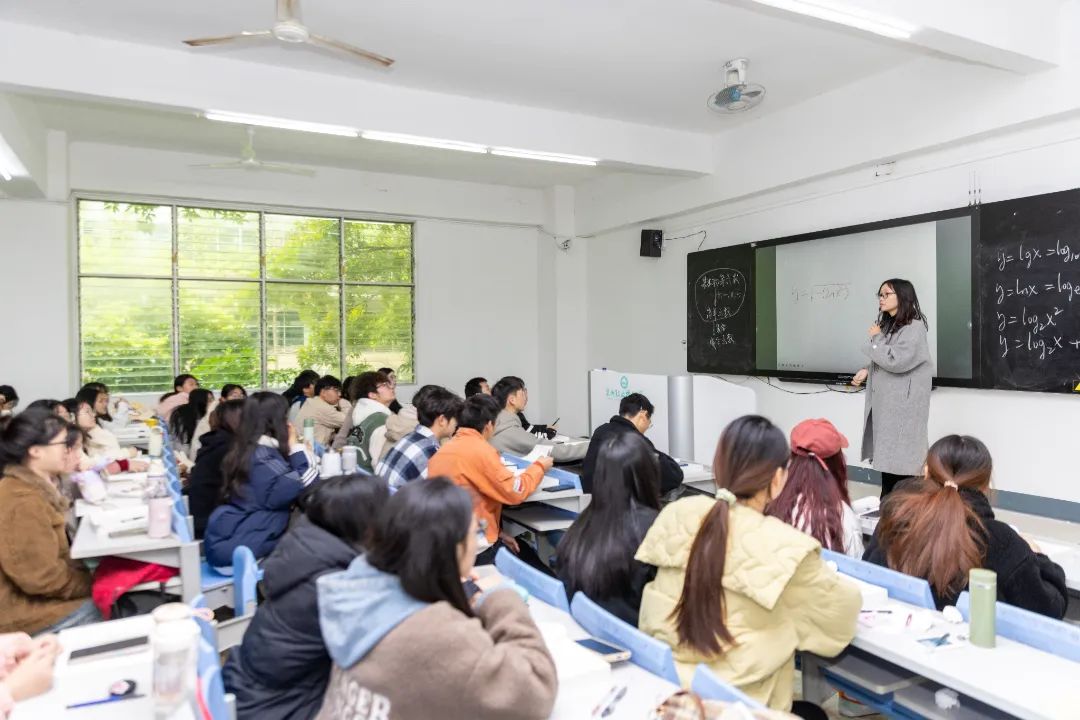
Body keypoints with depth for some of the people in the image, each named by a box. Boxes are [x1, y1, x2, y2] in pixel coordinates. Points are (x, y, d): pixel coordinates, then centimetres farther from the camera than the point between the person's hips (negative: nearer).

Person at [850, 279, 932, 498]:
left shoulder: (914, 326, -12)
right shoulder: (887, 324, 13)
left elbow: (896, 361, -20)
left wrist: (876, 339, -8)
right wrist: (867, 371, 4)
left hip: (902, 403, -8)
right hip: (883, 399, 8)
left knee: (900, 455, -4)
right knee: (886, 453, 11)